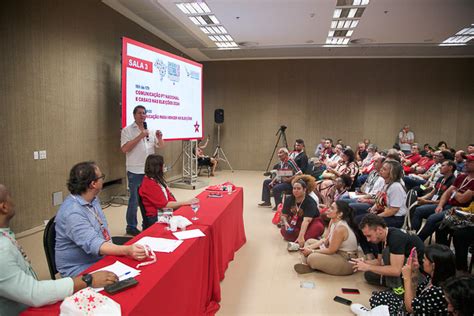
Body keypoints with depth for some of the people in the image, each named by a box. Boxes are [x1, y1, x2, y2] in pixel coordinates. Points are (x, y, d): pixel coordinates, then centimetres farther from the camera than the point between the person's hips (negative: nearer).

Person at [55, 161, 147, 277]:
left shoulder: (93, 199, 5)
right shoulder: (72, 212, -24)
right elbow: (93, 244, -34)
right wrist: (127, 250, -47)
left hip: (101, 260, 8)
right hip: (81, 270, -8)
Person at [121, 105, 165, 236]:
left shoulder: (151, 130, 11)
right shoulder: (127, 130, -4)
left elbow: (161, 146, 13)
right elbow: (124, 149, -15)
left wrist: (160, 138, -8)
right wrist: (140, 136, -19)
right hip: (135, 171, -5)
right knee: (134, 200, 2)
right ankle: (131, 227, 16)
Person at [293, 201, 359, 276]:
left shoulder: (340, 228, -28)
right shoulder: (333, 221, 0)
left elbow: (331, 251, -22)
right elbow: (325, 239, 7)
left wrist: (312, 251, -12)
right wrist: (310, 247, -4)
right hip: (337, 252, 10)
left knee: (312, 258, -29)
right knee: (309, 241, 13)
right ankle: (307, 265, -5)